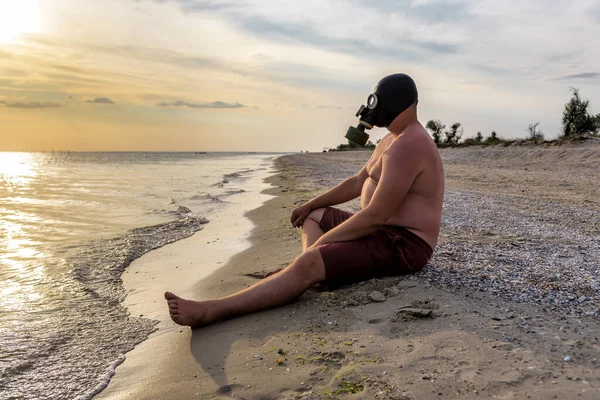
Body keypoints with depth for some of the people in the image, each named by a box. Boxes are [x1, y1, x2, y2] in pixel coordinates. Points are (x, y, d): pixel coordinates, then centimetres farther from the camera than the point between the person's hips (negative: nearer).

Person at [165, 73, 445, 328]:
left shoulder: (407, 145, -21)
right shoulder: (393, 139, 16)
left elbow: (376, 215, -27)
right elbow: (358, 183, 23)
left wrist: (320, 243, -19)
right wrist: (310, 204, 20)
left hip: (401, 244, -11)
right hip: (382, 230, 11)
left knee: (308, 264, -30)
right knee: (312, 216, 23)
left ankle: (207, 312, -32)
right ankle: (312, 271, -5)